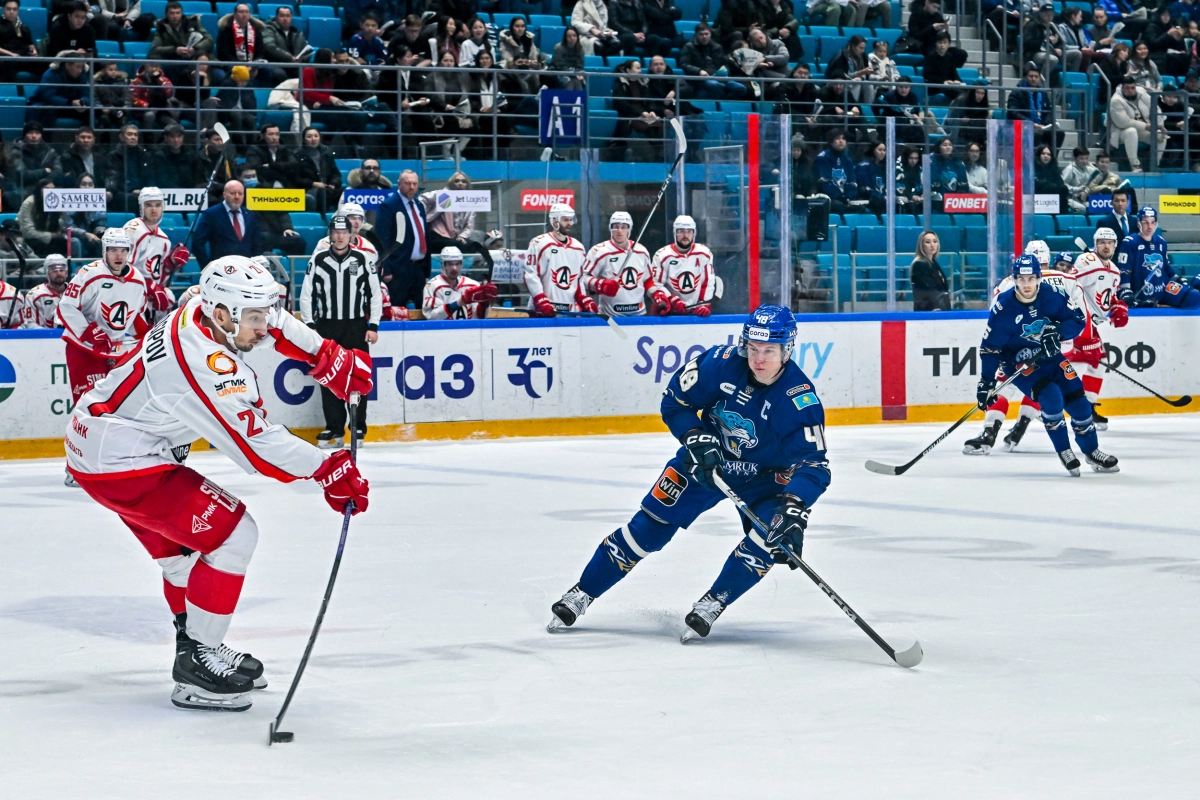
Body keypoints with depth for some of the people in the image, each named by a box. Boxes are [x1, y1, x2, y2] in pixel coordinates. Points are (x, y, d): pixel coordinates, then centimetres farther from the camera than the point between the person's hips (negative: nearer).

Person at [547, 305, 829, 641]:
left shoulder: (801, 399, -28)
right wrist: (696, 439, -23)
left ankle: (712, 604, -7)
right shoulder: (721, 364, -24)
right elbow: (674, 402, -9)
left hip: (763, 476, -1)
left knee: (768, 538, -24)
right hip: (705, 461, 1)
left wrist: (794, 507, -45)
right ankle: (581, 594, 9)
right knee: (648, 527, -2)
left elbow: (813, 465, -30)